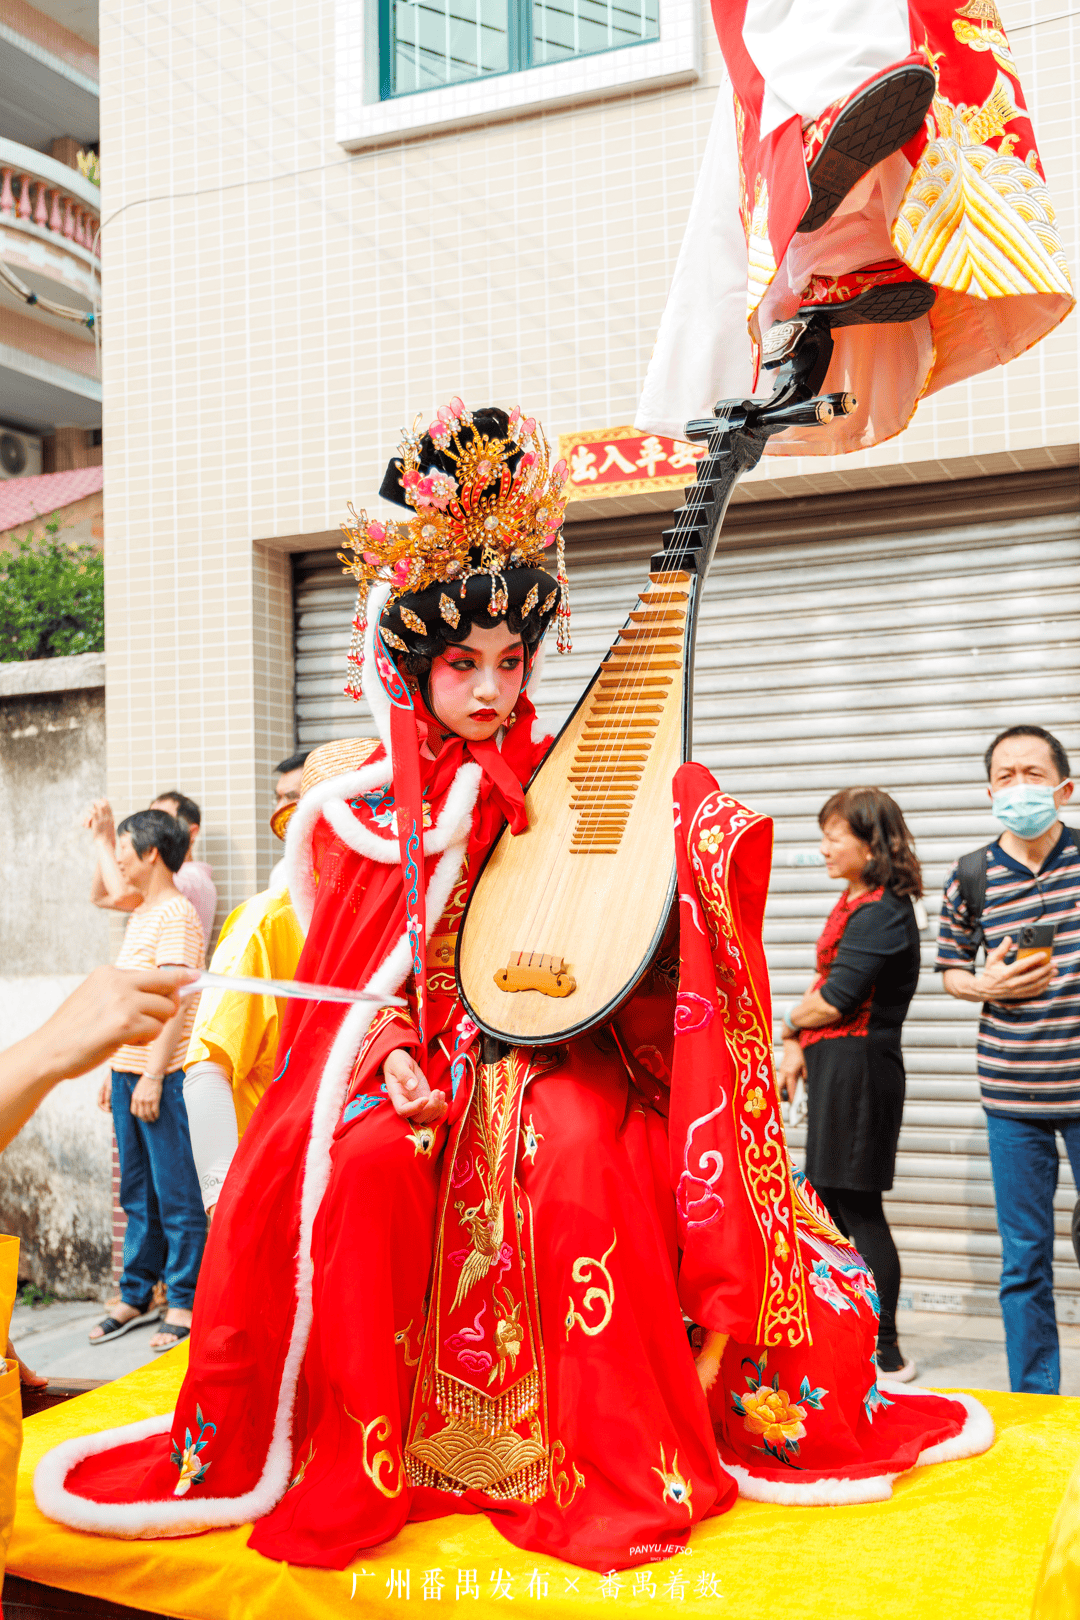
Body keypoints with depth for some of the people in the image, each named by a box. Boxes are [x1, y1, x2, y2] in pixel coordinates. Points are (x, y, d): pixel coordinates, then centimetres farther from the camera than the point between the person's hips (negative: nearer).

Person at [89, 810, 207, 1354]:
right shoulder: (141, 914, 18)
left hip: (162, 1075, -9)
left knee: (176, 1195, -1)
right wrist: (114, 1070, 20)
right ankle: (136, 1297, 22)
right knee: (137, 1193, 14)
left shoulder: (176, 913, -11)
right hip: (130, 1069, 9)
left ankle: (185, 1303, 6)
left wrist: (153, 1074, -21)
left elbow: (174, 1001, -17)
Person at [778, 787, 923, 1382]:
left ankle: (886, 1355, 7)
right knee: (829, 1201, 15)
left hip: (859, 1064, -10)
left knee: (858, 1209, -3)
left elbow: (832, 1002, -20)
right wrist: (797, 1047, 6)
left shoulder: (880, 913, -17)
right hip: (835, 1065, 10)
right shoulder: (855, 903, 15)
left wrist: (791, 1023, 0)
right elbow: (824, 982, 16)